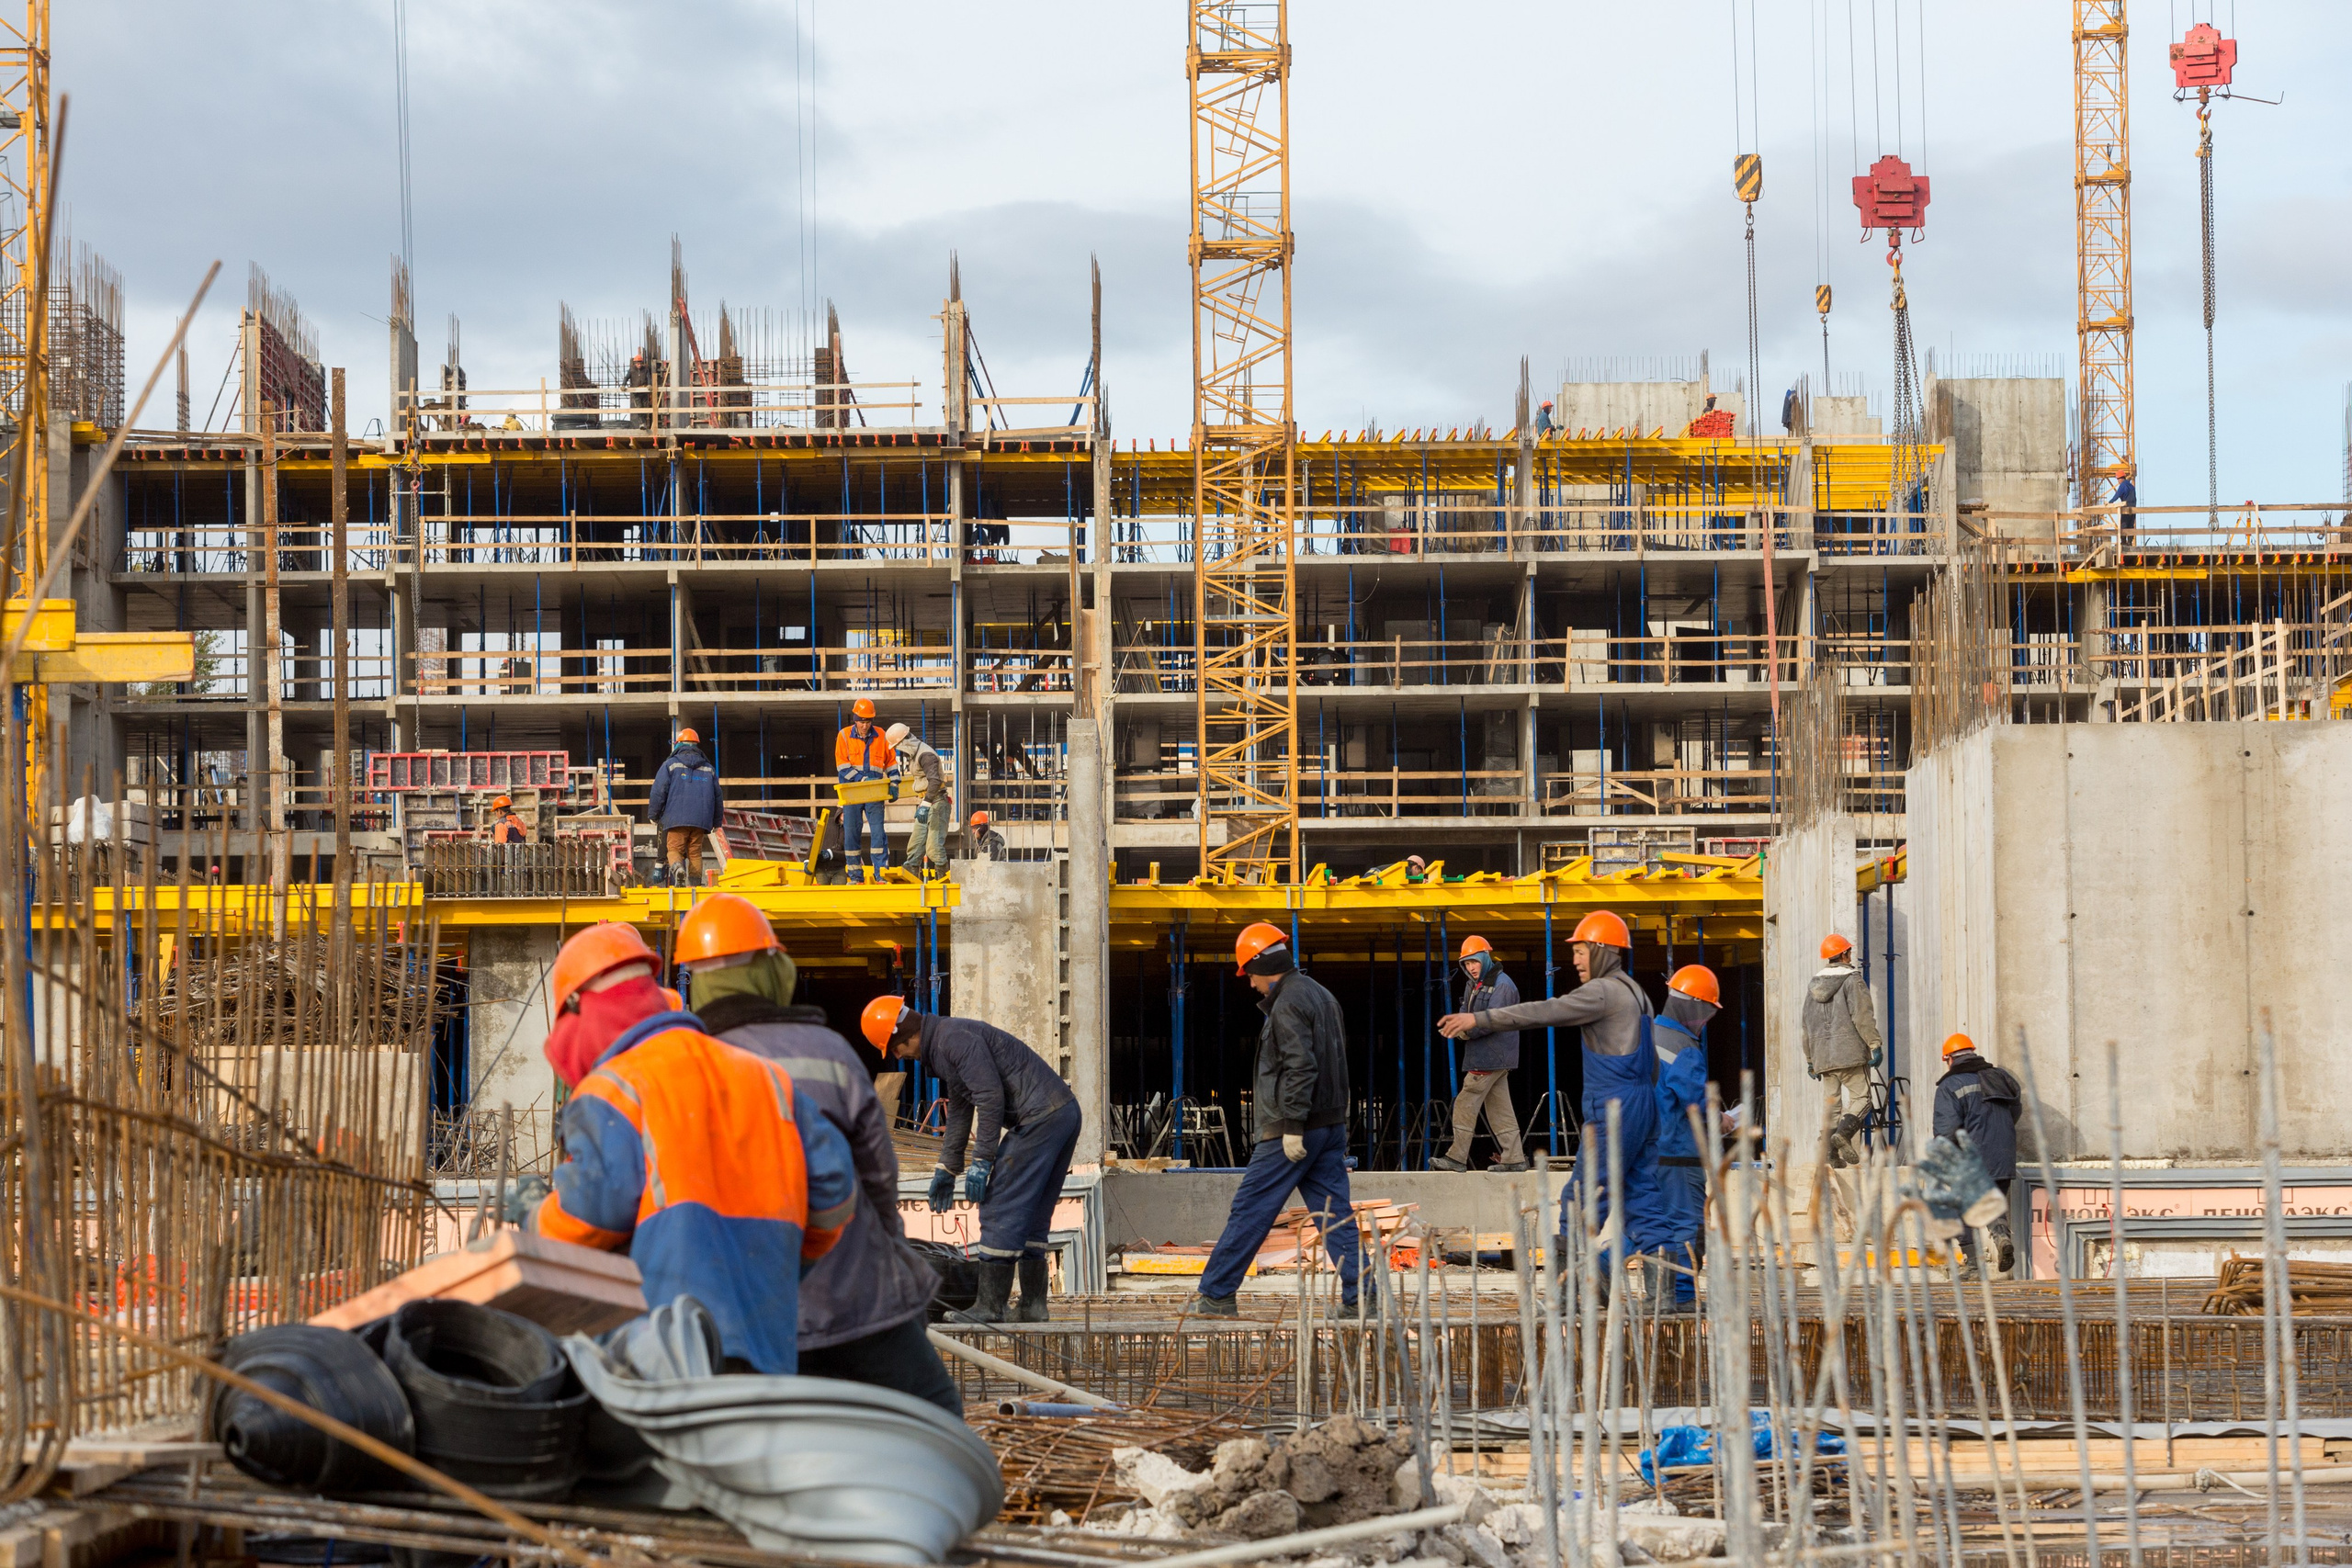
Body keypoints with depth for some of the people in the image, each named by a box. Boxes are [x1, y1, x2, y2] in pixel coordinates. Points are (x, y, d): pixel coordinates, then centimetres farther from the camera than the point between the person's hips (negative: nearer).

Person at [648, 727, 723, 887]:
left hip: (677, 819, -3)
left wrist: (654, 814, 10)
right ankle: (695, 884, 0)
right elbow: (718, 796, 20)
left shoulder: (671, 764, 5)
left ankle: (678, 868, -30)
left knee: (674, 849, -1)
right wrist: (717, 821, 30)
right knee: (695, 853, 8)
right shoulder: (708, 768, 16)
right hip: (700, 820, 3)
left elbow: (659, 791, 0)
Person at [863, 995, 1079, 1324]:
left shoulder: (954, 1039, -14)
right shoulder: (942, 1047, 20)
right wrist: (948, 1168, 35)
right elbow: (960, 1110, 31)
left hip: (1039, 1119, -11)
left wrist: (981, 1161, -17)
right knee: (1031, 1217, 14)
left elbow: (991, 1097, -20)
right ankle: (1032, 1306, 16)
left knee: (1000, 1212, -7)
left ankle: (990, 1307, -5)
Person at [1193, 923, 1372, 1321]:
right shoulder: (1322, 996, 16)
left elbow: (1300, 1067, -22)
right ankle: (1360, 1298, -2)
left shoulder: (1288, 1005, -13)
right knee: (1335, 1213, 5)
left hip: (1293, 1132, -9)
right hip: (1332, 1124, 9)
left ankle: (1215, 1295, 4)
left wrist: (1293, 1125, -21)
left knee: (1249, 1211, -1)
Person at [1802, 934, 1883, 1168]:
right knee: (1860, 1097, -4)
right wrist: (1875, 1045, -12)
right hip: (1850, 1051, -6)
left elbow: (1807, 1025, 21)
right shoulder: (1852, 979, -2)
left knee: (1830, 1101, 7)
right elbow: (1863, 1016, -13)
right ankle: (1843, 1133, -28)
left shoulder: (1814, 985, 18)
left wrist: (1810, 1058, 25)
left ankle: (1832, 1156, 1)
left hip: (1822, 1053, 6)